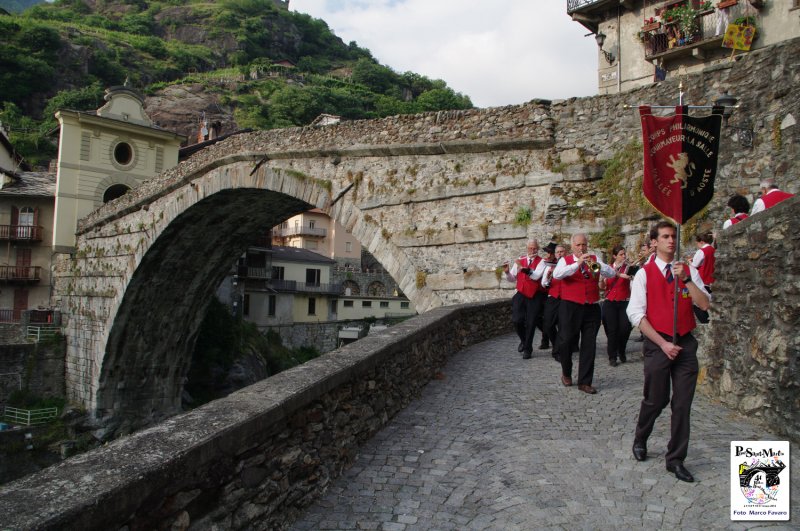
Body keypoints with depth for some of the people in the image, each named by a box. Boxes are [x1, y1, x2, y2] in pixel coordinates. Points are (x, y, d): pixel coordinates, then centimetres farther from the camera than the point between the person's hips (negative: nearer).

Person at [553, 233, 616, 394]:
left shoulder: (594, 259, 11)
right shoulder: (565, 260, 4)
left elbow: (612, 274, 0)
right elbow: (556, 274, -17)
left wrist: (598, 266, -20)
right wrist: (578, 263, -25)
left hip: (592, 308, 2)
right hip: (570, 307, -2)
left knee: (589, 345, 3)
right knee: (566, 341, 2)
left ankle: (585, 382, 10)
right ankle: (566, 373, 27)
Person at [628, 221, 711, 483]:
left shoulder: (689, 271, 6)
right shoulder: (644, 274, -4)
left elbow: (704, 304, -3)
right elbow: (636, 314, -8)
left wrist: (686, 279, -16)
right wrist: (662, 343, -12)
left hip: (686, 343, 3)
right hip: (657, 344, -3)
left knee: (683, 403, 5)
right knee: (656, 400, 6)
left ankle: (676, 459, 18)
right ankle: (640, 440, 35)